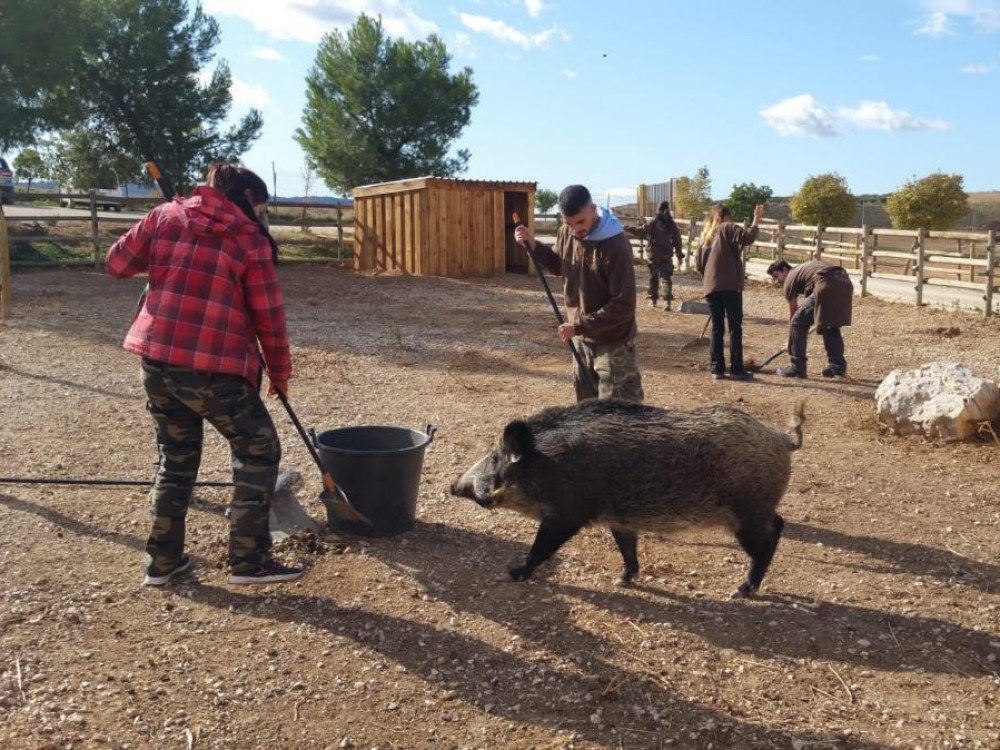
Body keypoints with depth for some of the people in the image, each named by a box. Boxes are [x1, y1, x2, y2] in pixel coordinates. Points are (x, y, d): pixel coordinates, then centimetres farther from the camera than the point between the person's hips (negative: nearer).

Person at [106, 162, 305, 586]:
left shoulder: (165, 216, 8)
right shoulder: (251, 239, -4)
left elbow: (117, 264, 12)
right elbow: (269, 315, -2)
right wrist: (279, 371, 10)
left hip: (157, 361, 6)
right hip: (214, 368, -6)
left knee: (175, 458, 20)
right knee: (258, 452, 8)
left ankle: (162, 560, 27)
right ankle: (249, 560, 9)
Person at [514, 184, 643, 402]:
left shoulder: (616, 245, -25)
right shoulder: (566, 233, -4)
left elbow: (623, 306, -25)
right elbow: (558, 265, 18)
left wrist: (579, 326, -25)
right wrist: (533, 245, 0)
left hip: (613, 344, -7)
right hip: (582, 339, 7)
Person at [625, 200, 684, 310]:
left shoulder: (653, 222, -9)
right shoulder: (672, 224, 2)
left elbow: (641, 231, -13)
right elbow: (677, 240, 5)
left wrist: (627, 228, -5)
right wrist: (679, 255, 14)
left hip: (654, 255, -1)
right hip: (667, 256, 1)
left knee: (653, 277, 14)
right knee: (666, 277, -1)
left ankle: (653, 299, 21)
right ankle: (667, 301, -16)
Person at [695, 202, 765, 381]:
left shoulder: (706, 235, 18)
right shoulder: (728, 229, 0)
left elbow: (699, 263, 17)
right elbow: (747, 238, -18)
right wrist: (756, 220, -14)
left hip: (711, 287, 6)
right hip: (730, 286, -5)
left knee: (717, 328, 9)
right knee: (735, 328, -1)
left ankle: (717, 369, 6)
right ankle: (737, 369, -2)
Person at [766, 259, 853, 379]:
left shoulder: (789, 280, 16)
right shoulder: (804, 268, 36)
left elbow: (792, 314, 22)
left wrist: (790, 341, 32)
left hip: (827, 285, -7)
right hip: (845, 282, 8)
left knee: (798, 322, 4)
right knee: (831, 327, 24)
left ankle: (797, 368, 6)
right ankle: (838, 367, 23)